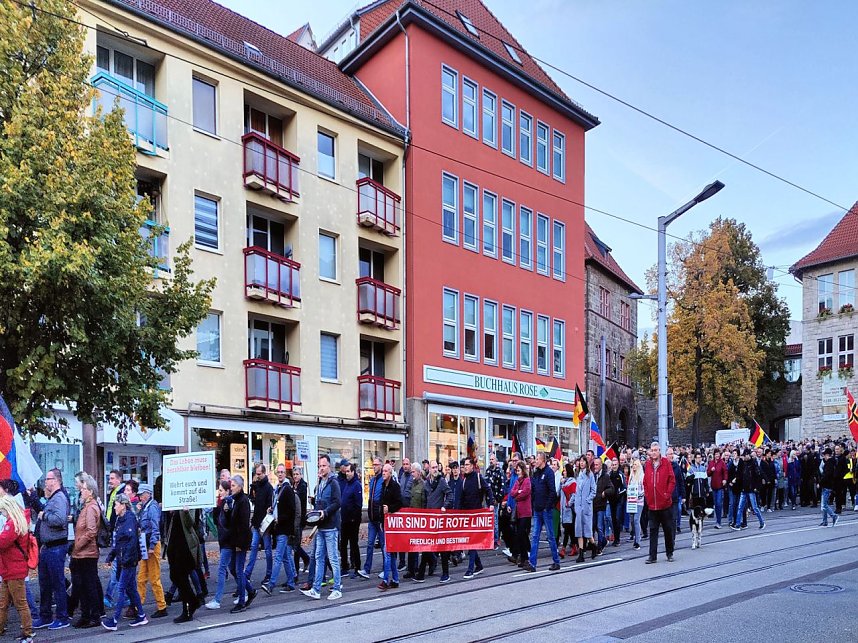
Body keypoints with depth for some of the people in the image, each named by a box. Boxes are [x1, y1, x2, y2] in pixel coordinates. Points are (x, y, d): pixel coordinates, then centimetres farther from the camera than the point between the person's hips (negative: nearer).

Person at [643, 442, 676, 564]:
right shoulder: (648, 465, 5)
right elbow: (645, 482, 10)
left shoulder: (666, 463, -4)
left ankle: (670, 553, 23)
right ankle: (653, 555, 6)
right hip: (652, 504, 2)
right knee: (653, 530, 3)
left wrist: (667, 494, -10)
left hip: (665, 503, -2)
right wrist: (647, 495, 2)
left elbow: (672, 480, -5)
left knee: (668, 529, 8)